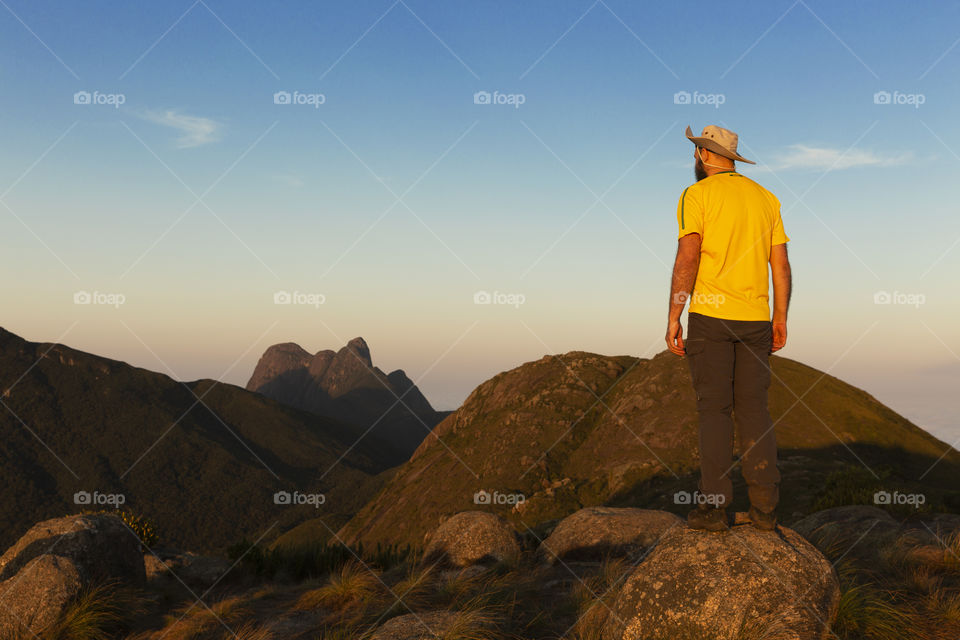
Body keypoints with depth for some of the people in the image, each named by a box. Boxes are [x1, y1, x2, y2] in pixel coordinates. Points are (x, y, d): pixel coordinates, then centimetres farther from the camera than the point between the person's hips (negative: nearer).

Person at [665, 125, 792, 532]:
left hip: (710, 316, -4)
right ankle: (764, 508, 6)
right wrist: (780, 321, 15)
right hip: (755, 318, 5)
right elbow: (781, 265, 10)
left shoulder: (697, 195, -3)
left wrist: (673, 318, -11)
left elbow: (687, 258, -14)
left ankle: (713, 507, -2)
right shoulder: (765, 198, 13)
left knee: (714, 410, -2)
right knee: (753, 410, 7)